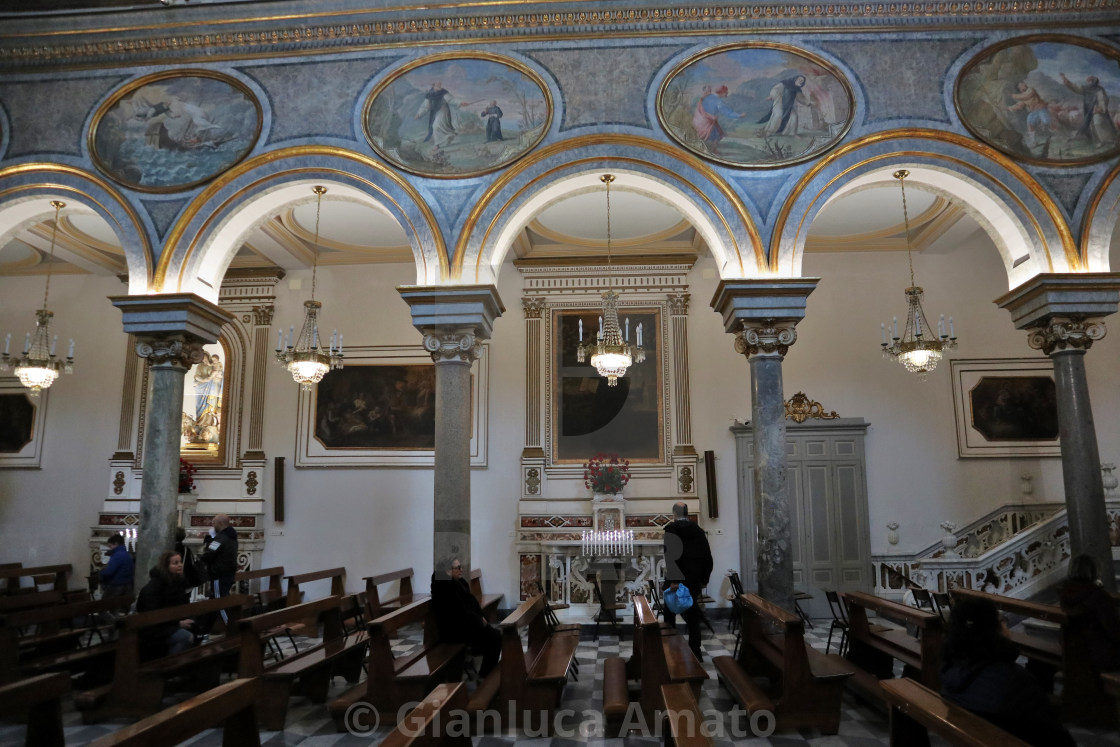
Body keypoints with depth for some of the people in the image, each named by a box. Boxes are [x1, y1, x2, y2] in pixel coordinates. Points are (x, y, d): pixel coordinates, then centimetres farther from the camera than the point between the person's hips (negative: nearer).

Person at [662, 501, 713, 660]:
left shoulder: (671, 530, -9)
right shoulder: (699, 531, 5)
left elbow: (670, 556, -22)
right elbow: (708, 558, 8)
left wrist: (673, 579, -22)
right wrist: (704, 579, 15)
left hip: (675, 582, -4)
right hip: (694, 581, 4)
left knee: (670, 615, 11)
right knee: (692, 617, 10)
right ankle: (695, 652, 11)